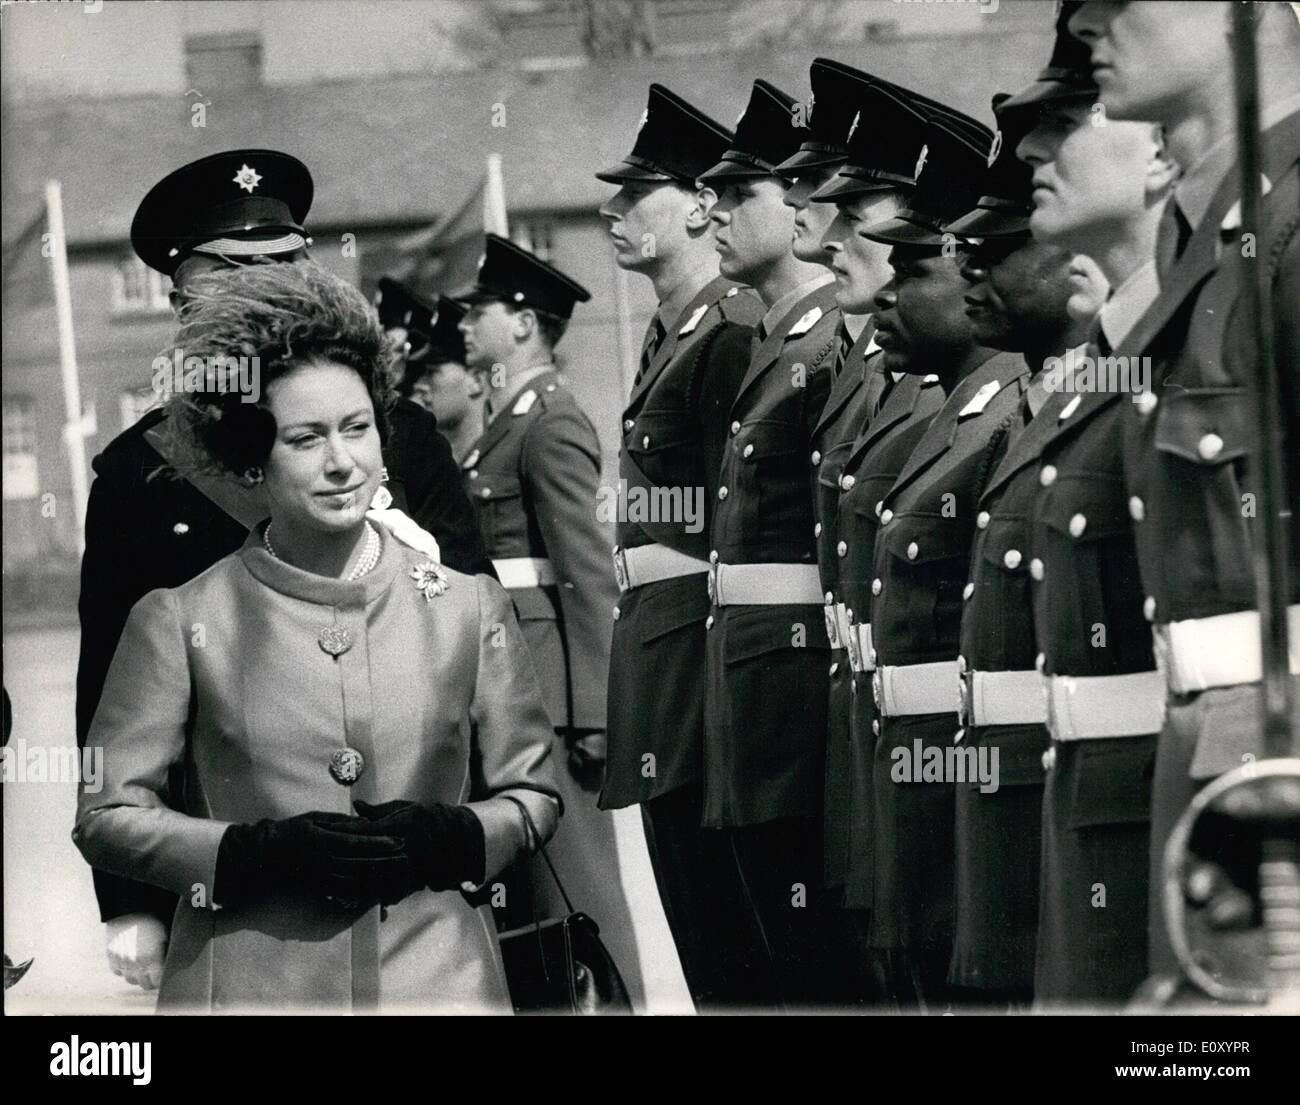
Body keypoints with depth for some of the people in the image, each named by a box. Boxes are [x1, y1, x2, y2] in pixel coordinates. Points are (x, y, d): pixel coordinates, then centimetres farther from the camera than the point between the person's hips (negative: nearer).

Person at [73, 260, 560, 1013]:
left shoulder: (467, 606, 7)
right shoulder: (180, 620, 1)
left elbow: (533, 794, 13)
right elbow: (107, 815, 2)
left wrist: (443, 839, -7)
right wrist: (260, 852, -12)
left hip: (437, 976, 2)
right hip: (249, 983, -1)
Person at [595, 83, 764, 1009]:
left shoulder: (731, 335, -13)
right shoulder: (670, 334, 15)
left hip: (696, 640, -9)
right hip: (656, 629, 9)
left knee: (726, 939, -4)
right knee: (702, 932, 14)